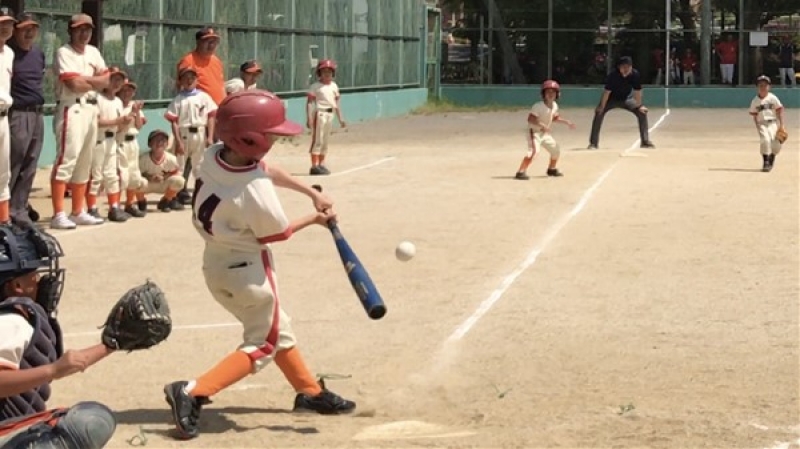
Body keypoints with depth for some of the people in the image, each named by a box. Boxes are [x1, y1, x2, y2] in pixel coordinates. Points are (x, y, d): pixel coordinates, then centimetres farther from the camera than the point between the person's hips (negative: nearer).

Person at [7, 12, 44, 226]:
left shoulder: (39, 53, 14)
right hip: (18, 114, -7)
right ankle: (9, 209, -2)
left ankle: (19, 207, 20)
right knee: (13, 165, -6)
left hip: (38, 113, 7)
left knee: (29, 166, 11)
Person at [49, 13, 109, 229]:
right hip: (71, 110, -8)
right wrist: (95, 81, -1)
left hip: (91, 109, 8)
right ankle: (58, 215, -16)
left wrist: (84, 79, -8)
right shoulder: (64, 53, -7)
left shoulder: (93, 52, 17)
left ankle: (78, 212, 18)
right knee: (66, 160, -13)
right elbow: (74, 85, -17)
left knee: (84, 163, 11)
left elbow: (106, 80, 7)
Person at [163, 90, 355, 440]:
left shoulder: (214, 155, -11)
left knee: (278, 330, 23)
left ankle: (310, 392, 39)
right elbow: (277, 233, -14)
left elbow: (265, 170, 7)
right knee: (264, 344, 7)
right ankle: (192, 392, -7)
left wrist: (312, 193, 7)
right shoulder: (255, 191, -32)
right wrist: (314, 219, 3)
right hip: (247, 270, -8)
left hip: (217, 264, 8)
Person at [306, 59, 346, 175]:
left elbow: (336, 104, 16)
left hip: (330, 114, 7)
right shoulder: (316, 86, -7)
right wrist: (309, 119, -19)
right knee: (317, 140, -8)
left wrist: (340, 119, 14)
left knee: (325, 141, 11)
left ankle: (321, 164, 19)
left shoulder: (334, 86, 12)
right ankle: (314, 166, -8)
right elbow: (309, 103, -11)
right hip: (319, 114, -7)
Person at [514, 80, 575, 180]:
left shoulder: (554, 105, 2)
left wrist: (567, 122, 15)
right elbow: (530, 119, -29)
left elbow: (555, 118, 21)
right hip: (534, 132, -9)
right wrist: (542, 125, -38)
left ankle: (552, 169, 39)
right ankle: (520, 172, -31)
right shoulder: (538, 106, -23)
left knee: (556, 150, 16)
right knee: (534, 150, -29)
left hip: (545, 133, 9)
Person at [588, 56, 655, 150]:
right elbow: (607, 92, -28)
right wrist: (602, 107, -28)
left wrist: (639, 106, -13)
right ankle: (593, 143, -16)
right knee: (599, 113, -23)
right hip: (612, 99, -3)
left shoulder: (635, 75, -26)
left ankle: (645, 141, 7)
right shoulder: (613, 76, -33)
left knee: (642, 112, -7)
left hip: (627, 98, 3)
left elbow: (637, 91, -16)